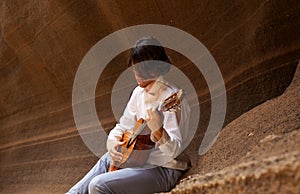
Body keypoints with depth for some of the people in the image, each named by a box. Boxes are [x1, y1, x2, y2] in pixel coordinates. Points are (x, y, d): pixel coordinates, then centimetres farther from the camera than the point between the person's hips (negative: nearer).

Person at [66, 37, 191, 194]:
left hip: (164, 169, -9)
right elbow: (123, 126, 15)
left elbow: (175, 150, -26)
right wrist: (112, 140, -7)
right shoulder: (139, 92, 6)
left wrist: (159, 131, -45)